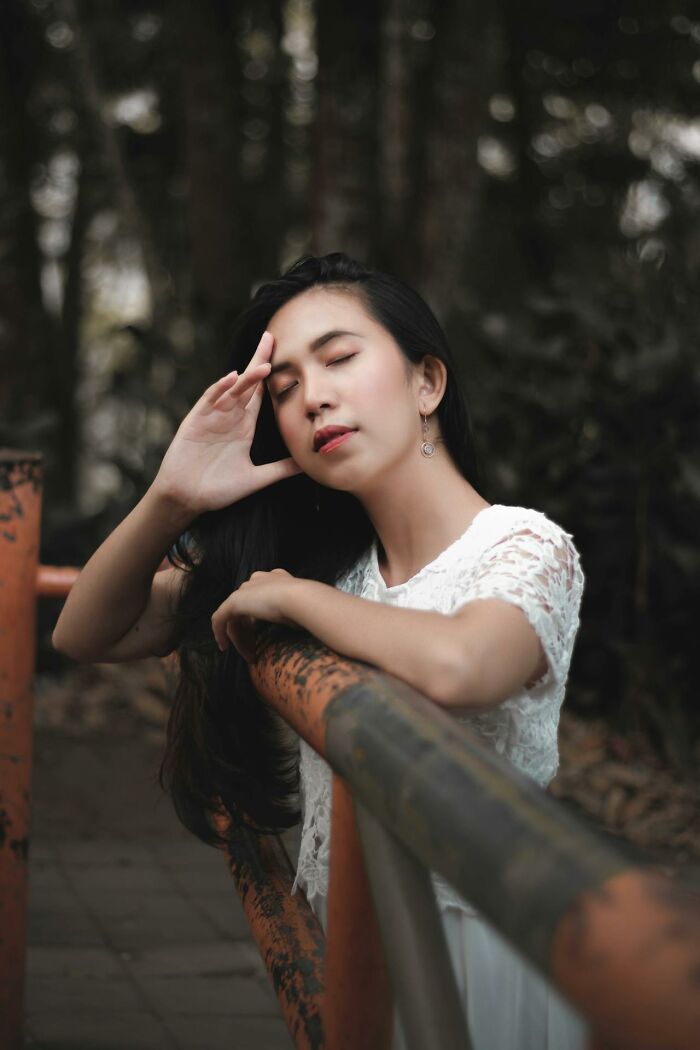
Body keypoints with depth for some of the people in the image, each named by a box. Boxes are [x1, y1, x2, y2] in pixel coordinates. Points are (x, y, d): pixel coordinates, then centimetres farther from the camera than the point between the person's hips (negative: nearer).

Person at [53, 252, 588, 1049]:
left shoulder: (525, 548, -15)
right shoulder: (321, 558, 0)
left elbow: (451, 666, -39)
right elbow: (84, 635, 2)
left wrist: (289, 594, -22)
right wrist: (169, 500, -15)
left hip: (477, 951, -5)